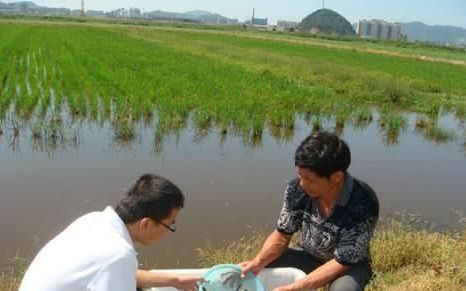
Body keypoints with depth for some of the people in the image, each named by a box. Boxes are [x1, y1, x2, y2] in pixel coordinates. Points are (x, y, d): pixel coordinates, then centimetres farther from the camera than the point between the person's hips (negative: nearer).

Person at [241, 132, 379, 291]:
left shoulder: (363, 204, -33)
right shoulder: (297, 189, -21)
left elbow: (342, 263, -29)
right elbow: (282, 235, -8)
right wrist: (257, 263, -26)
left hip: (349, 265, -3)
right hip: (308, 255, 4)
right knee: (250, 272, -14)